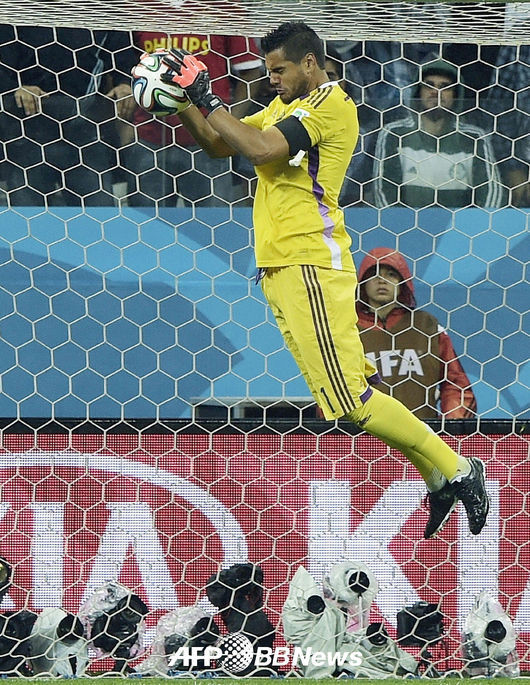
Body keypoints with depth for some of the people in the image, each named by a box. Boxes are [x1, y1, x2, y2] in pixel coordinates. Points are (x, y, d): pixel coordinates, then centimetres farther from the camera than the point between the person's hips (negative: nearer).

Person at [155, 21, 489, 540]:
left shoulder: (330, 103, -10)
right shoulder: (285, 107, 20)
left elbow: (261, 149, -21)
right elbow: (218, 144, 23)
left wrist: (206, 96, -14)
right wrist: (184, 99, 9)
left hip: (310, 265, -10)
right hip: (281, 268, 10)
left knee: (348, 397, -13)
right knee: (345, 393, 8)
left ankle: (454, 471, -6)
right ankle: (439, 479, 11)